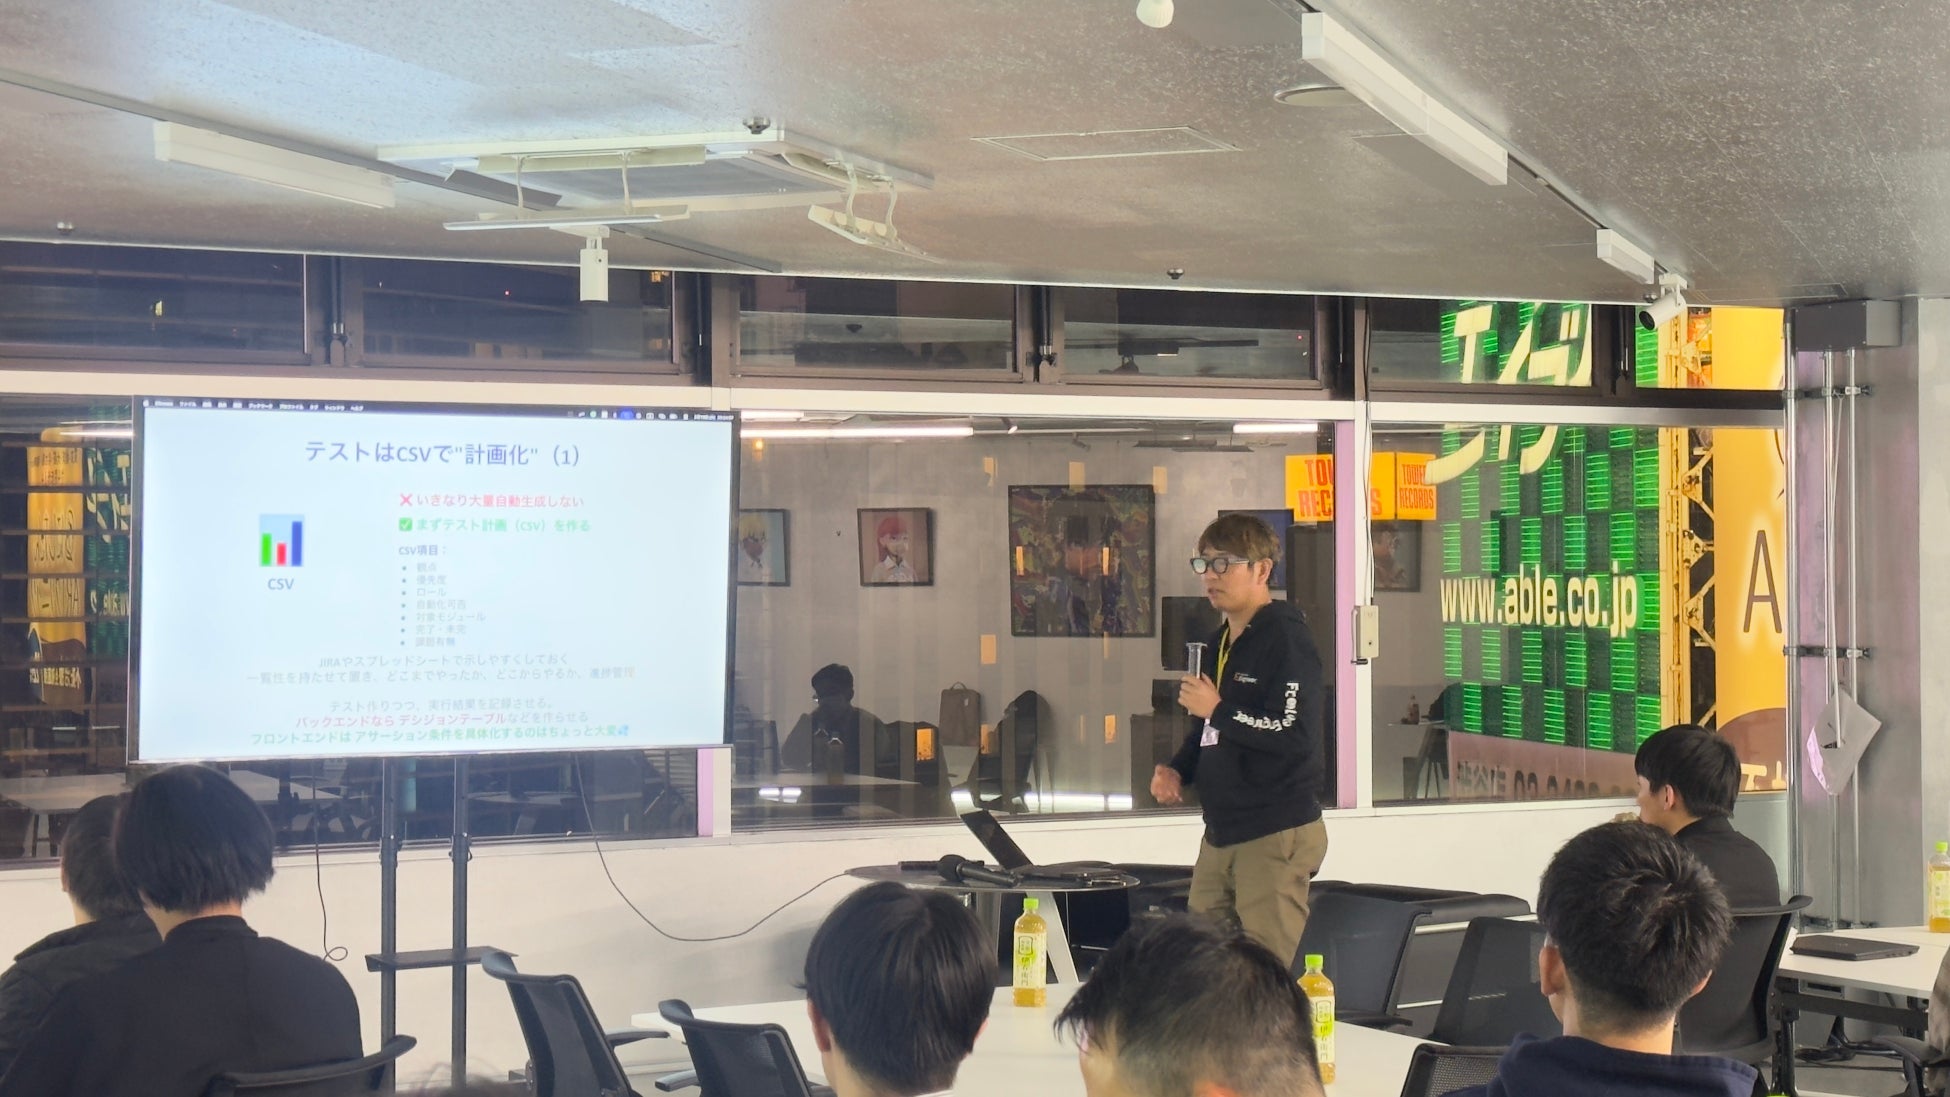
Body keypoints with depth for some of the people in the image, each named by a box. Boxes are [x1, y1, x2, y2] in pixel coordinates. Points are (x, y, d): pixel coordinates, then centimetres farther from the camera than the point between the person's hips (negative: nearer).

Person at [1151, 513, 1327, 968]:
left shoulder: (1287, 638, -13)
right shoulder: (1221, 642, 16)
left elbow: (1294, 735, -23)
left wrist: (1216, 709, -16)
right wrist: (1177, 770, 9)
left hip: (1276, 836, -9)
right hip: (1221, 834, 9)